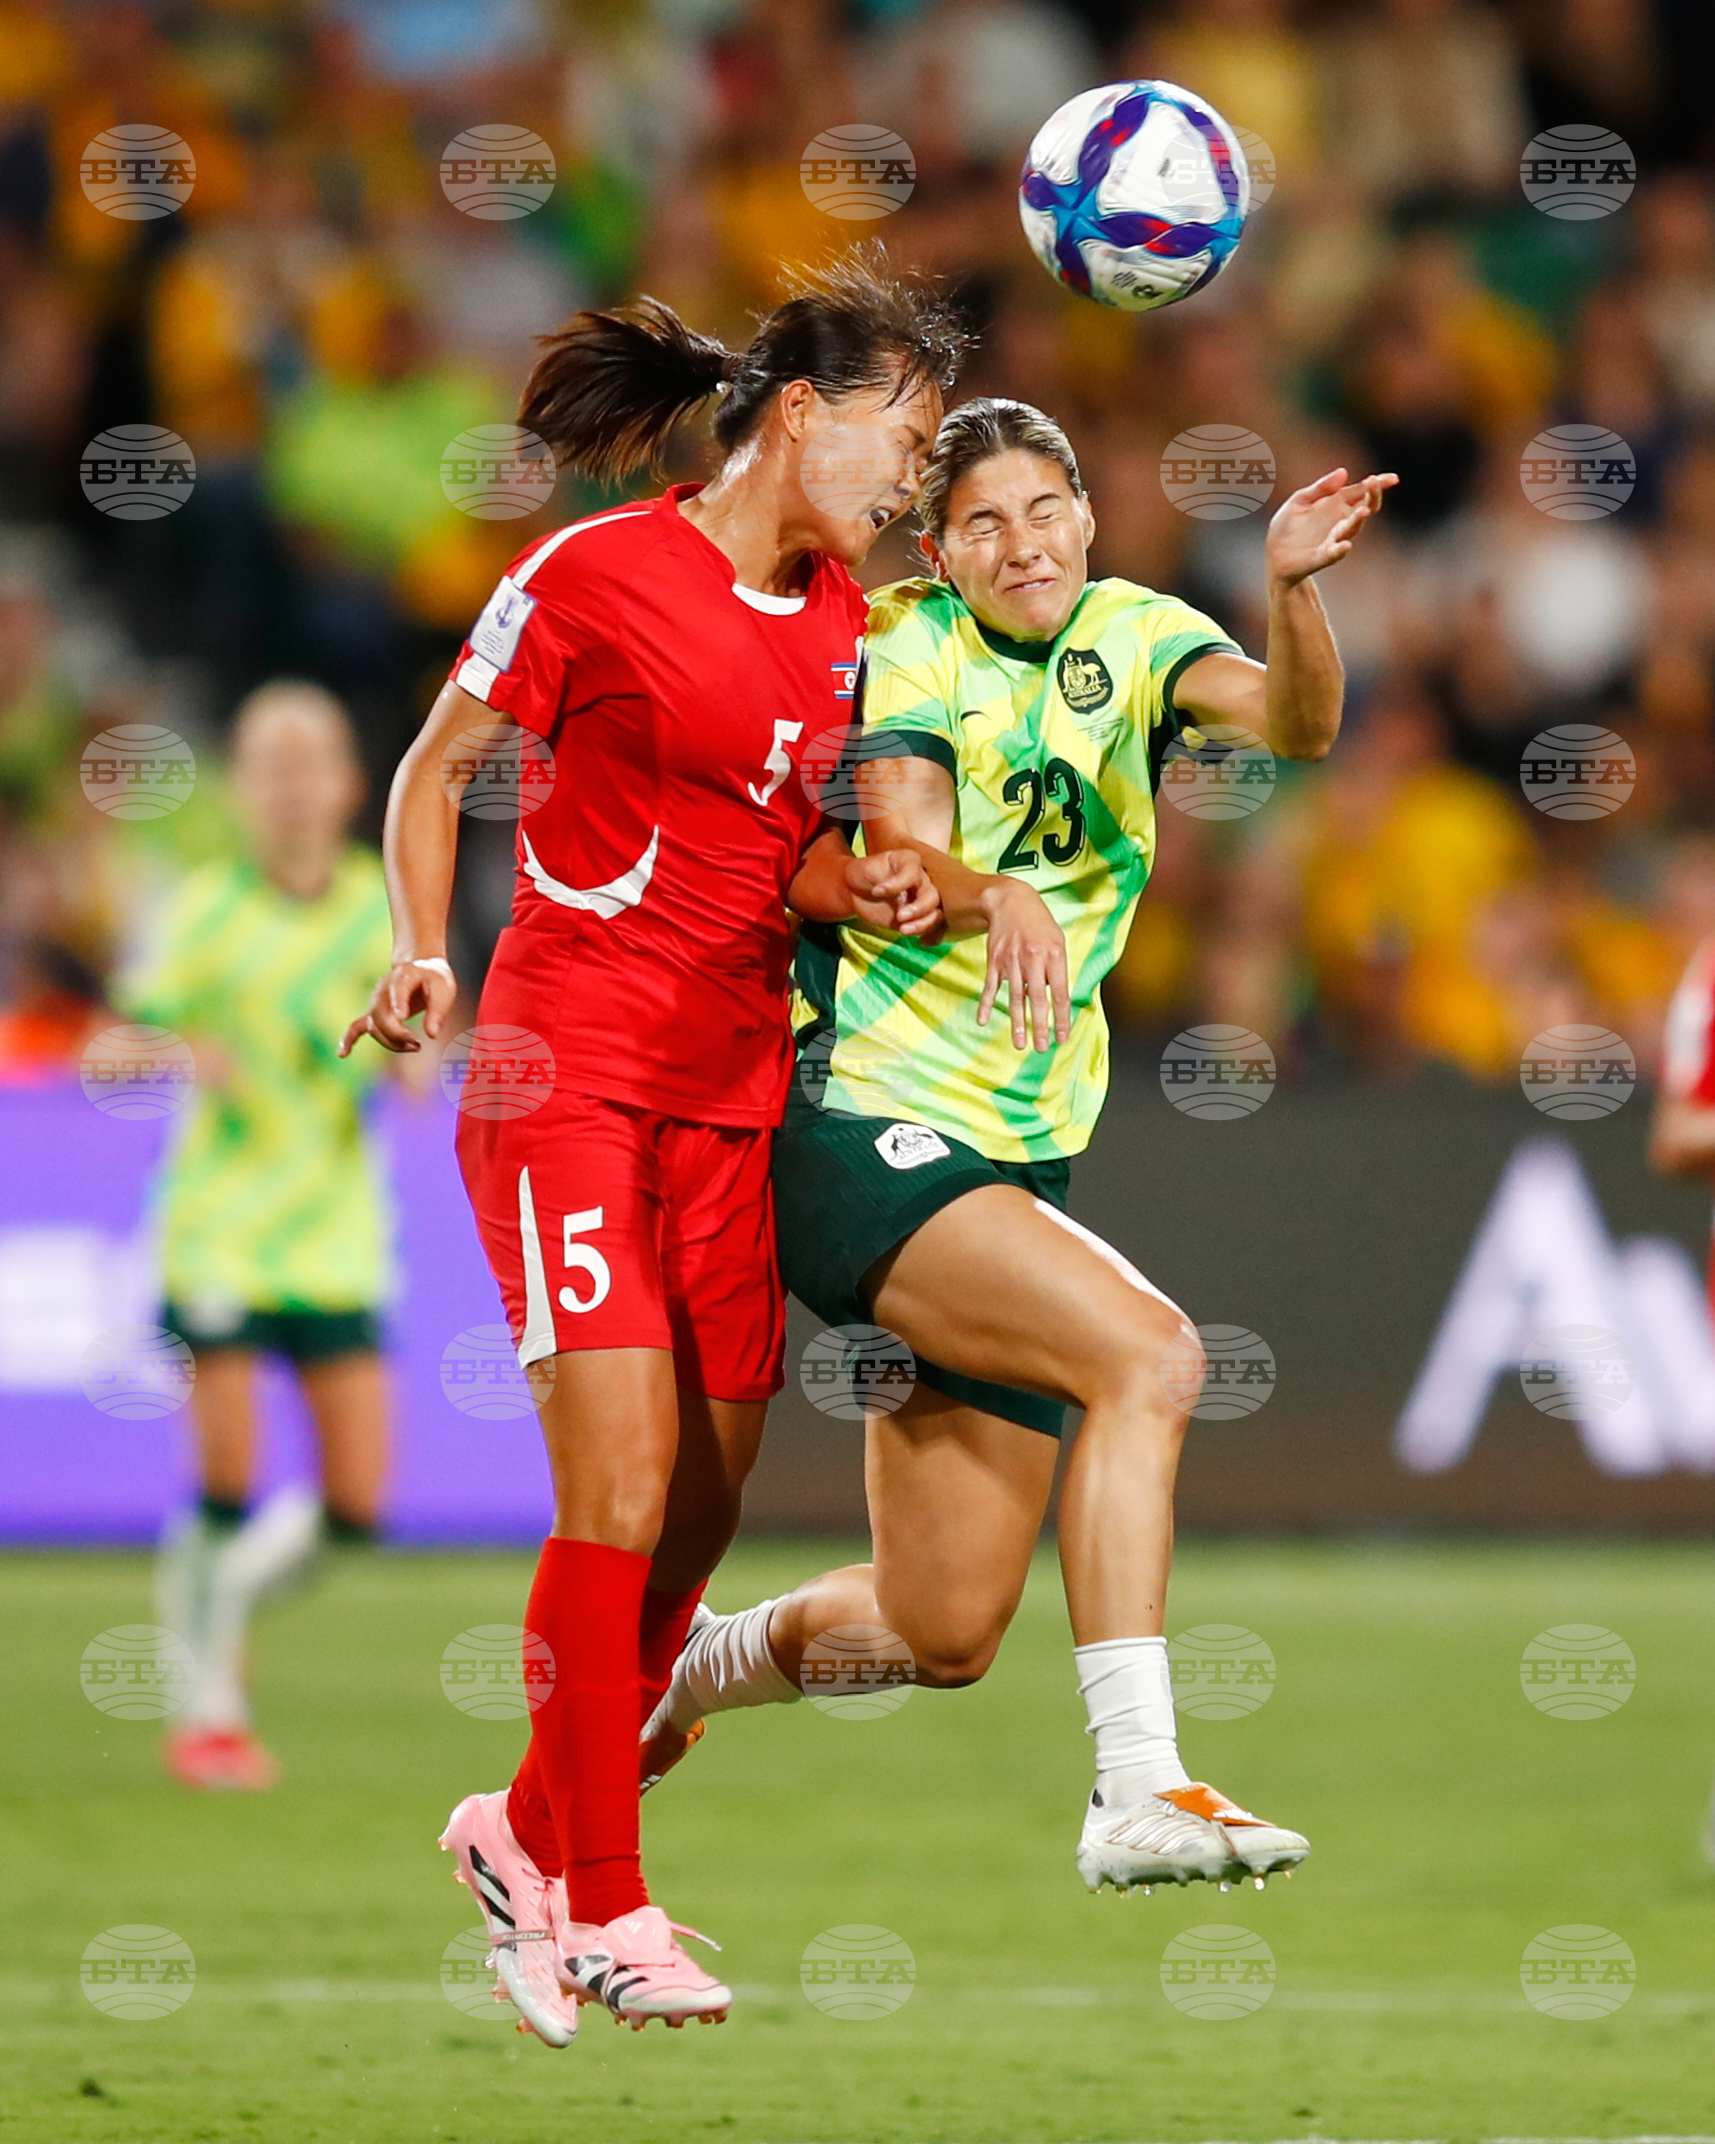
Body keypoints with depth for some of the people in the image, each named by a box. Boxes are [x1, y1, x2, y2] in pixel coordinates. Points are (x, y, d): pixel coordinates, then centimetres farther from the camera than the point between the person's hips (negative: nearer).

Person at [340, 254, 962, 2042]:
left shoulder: (836, 616, 11)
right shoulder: (596, 576, -8)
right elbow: (433, 767, 2)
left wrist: (865, 884, -2)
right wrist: (422, 955, -10)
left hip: (734, 1088, 7)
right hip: (570, 1070, -7)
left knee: (704, 1511, 5)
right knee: (624, 1489, -14)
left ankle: (532, 1834, 24)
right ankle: (600, 1910, -5)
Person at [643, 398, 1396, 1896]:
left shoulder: (1130, 638, 6)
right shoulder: (912, 648, -4)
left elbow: (1294, 721, -13)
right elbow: (897, 845, -20)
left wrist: (1293, 590, -34)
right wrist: (995, 898, -41)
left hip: (1017, 1160, 6)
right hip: (862, 1138, -6)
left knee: (949, 1635, 6)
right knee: (1148, 1350, -29)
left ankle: (689, 1668, 36)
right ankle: (1138, 1791, -31)